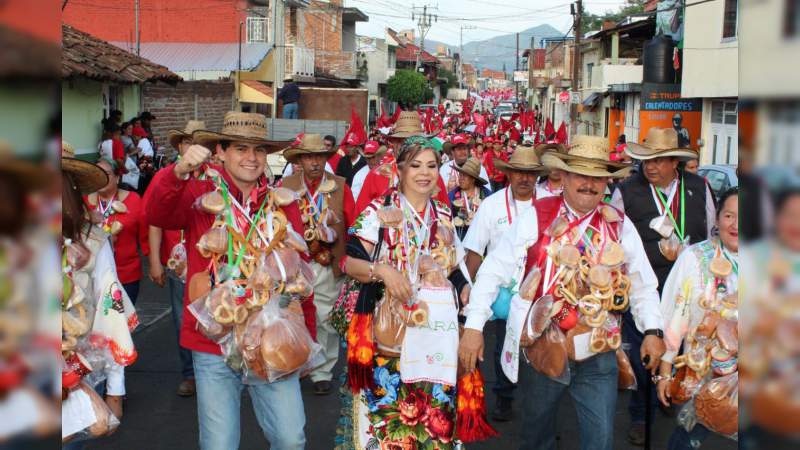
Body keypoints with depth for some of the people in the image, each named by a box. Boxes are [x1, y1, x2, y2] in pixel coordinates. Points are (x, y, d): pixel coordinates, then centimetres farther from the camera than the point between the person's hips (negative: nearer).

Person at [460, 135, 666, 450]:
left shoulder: (620, 226, 1)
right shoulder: (537, 217, -7)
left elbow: (643, 284, 8)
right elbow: (493, 271, -8)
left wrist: (653, 331, -3)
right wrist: (474, 326, -13)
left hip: (599, 357, 1)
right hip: (542, 352, -1)